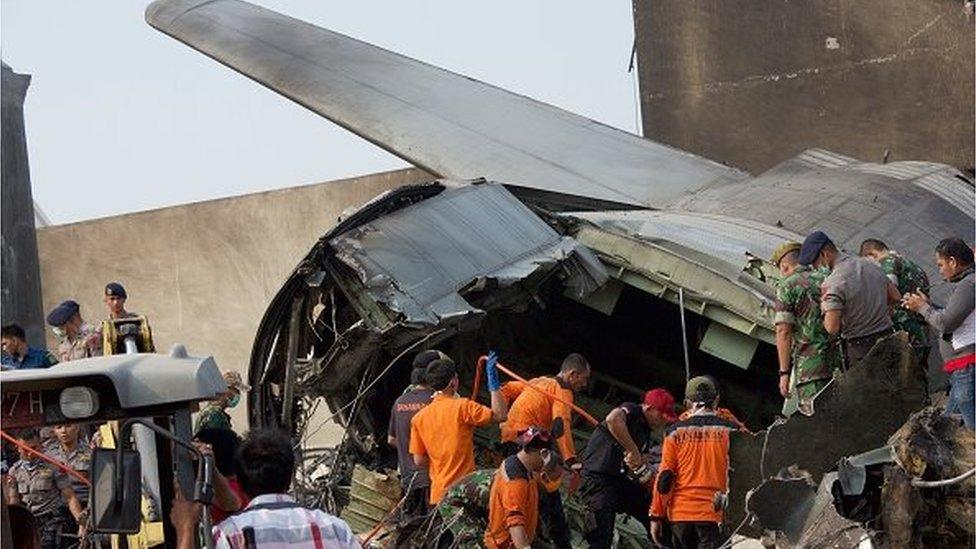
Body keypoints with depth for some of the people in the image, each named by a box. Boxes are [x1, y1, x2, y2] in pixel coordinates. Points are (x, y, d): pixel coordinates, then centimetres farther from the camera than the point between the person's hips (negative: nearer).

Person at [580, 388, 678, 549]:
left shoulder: (646, 432, 14)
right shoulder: (631, 411, -12)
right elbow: (613, 419, -38)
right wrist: (633, 451, -33)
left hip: (621, 480, 9)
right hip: (599, 479, -9)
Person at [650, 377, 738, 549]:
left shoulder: (675, 431, 3)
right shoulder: (729, 430, 1)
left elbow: (664, 477, 1)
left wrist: (656, 516, 5)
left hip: (680, 514, 2)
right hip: (714, 514, -2)